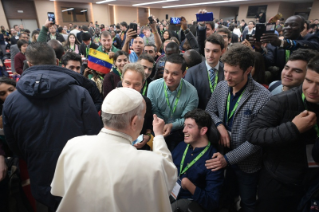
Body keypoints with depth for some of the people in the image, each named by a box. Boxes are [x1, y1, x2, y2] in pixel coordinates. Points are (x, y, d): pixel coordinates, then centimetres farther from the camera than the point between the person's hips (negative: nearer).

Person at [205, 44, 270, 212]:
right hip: (222, 154, 4)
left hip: (246, 163, -3)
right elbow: (209, 111, 5)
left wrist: (228, 158, -22)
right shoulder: (221, 87, -8)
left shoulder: (262, 97, -24)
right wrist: (220, 125, -16)